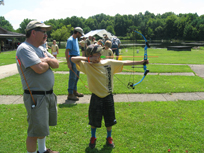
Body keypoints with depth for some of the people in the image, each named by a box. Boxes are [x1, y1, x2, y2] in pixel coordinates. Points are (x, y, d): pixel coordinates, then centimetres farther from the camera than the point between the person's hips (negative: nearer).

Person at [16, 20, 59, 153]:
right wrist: (47, 62, -6)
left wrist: (47, 60, -12)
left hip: (48, 94, 10)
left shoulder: (41, 48, 12)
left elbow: (56, 64, 8)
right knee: (35, 131, -1)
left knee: (43, 126, 23)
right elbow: (39, 68, -28)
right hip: (36, 96, -9)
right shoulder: (24, 49, -17)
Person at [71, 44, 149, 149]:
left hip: (108, 97, 2)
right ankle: (93, 138, 37)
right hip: (96, 97, -2)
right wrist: (87, 59, -19)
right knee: (94, 120, 11)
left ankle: (109, 138, 38)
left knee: (109, 120, 14)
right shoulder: (87, 66, -7)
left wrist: (141, 62, 2)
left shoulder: (109, 63, -1)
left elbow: (125, 63, 2)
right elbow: (73, 59, -13)